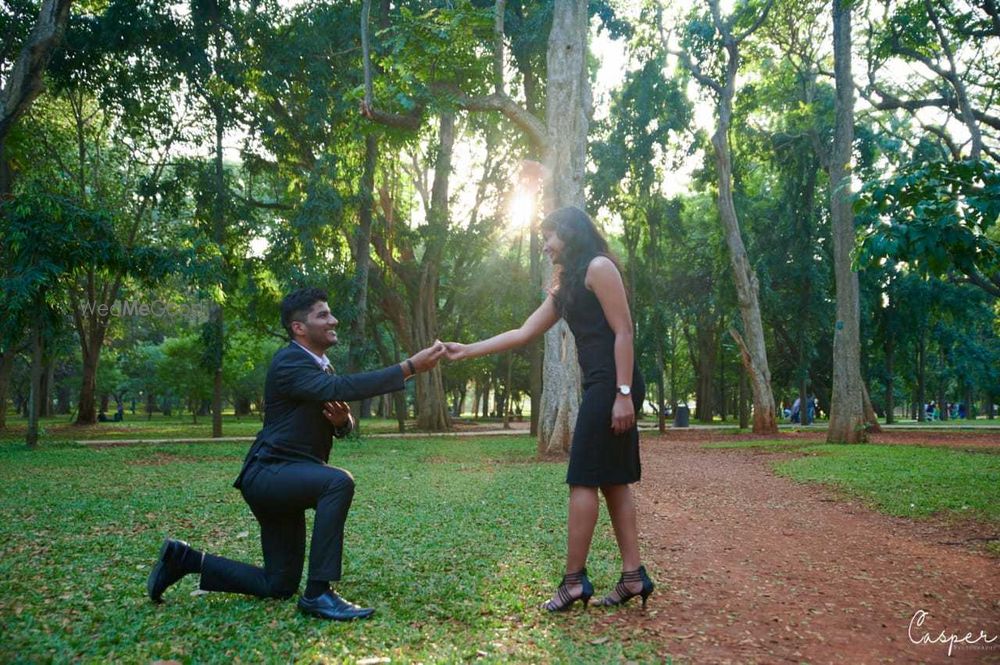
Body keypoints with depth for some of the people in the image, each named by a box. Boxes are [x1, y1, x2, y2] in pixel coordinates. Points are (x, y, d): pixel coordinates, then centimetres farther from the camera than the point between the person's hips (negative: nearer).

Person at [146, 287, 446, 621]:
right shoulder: (289, 362, -17)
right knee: (339, 481, -35)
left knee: (278, 586, 11)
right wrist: (410, 367, -37)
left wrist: (343, 420, -10)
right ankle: (318, 592, -27)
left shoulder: (321, 365, 12)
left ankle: (185, 558, 24)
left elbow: (342, 426, 16)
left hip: (287, 480, 10)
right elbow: (340, 388, -34)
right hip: (269, 473, -9)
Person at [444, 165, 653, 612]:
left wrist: (623, 393, -21)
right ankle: (633, 576, 11)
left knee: (584, 479, -7)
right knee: (612, 479, 7)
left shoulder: (599, 267, -6)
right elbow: (524, 333, 19)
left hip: (614, 385, -9)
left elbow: (623, 332, -14)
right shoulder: (565, 286, 21)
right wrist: (467, 351, 14)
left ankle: (574, 581, -2)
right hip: (600, 386, 9)